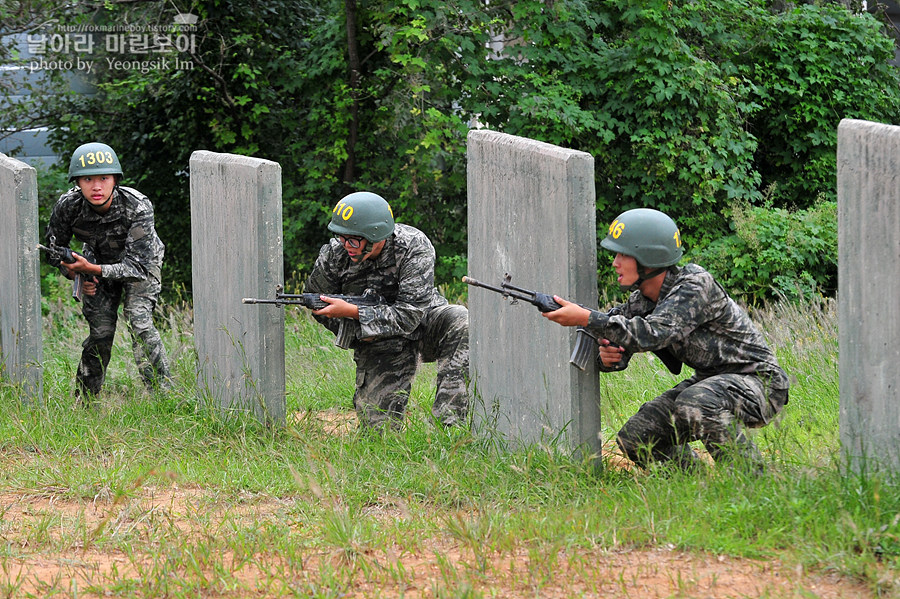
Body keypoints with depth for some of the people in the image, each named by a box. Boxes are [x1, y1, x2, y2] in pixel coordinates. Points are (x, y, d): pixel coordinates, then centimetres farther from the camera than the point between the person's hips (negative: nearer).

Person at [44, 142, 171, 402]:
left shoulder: (138, 207, -37)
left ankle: (163, 390, -15)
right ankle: (84, 399, 10)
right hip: (99, 263, 2)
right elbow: (53, 247, -7)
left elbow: (137, 265, -35)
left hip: (141, 261, -2)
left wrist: (92, 270, -45)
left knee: (138, 321, -21)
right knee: (101, 331, -6)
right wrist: (75, 274, -22)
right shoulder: (68, 205, -27)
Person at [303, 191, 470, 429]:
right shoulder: (333, 255, -15)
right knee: (378, 426, -15)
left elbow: (409, 315, -29)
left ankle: (448, 421, -36)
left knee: (460, 320, -36)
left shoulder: (414, 247, -25)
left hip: (423, 322, -1)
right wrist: (354, 330, -13)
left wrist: (352, 312, -35)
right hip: (380, 347, 1)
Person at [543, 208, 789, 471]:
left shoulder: (696, 287, -25)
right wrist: (607, 356, -20)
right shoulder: (641, 300, 0)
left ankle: (752, 479, -19)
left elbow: (651, 334, -37)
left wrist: (585, 318, -38)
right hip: (709, 381, 8)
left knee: (694, 404, -36)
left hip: (760, 383, -8)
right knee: (635, 438, -5)